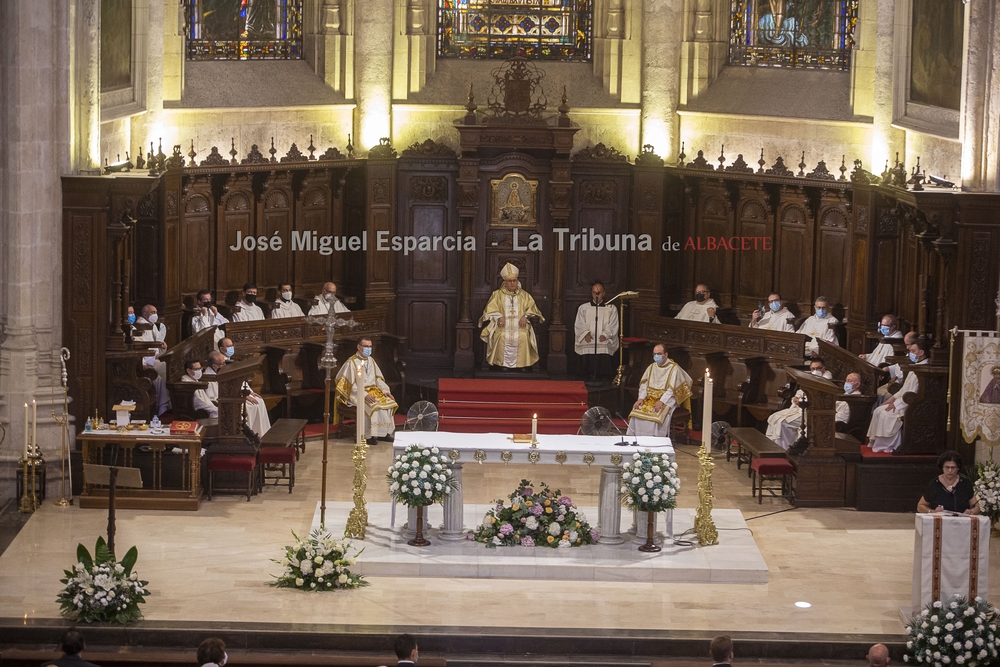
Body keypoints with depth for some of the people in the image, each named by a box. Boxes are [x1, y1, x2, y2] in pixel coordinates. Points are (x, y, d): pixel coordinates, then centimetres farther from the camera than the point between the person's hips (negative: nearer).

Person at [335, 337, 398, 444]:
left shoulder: (370, 360, 12)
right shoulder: (351, 362, -10)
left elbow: (378, 378, 14)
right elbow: (351, 385, -15)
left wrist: (385, 390, -3)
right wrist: (365, 395, -26)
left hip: (373, 390, 7)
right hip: (357, 393, -7)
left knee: (389, 401, -17)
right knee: (372, 404, -32)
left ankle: (385, 432, -11)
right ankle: (371, 435, -24)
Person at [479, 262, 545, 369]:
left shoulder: (524, 295, 19)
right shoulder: (497, 295, 16)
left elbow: (532, 308, 10)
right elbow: (490, 309, 7)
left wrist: (525, 316, -10)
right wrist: (499, 317, -12)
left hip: (519, 325, 1)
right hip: (503, 325, -1)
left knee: (523, 336, -32)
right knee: (502, 336, -33)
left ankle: (522, 363, -23)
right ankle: (501, 363, -24)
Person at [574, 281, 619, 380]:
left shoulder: (611, 309, 13)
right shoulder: (583, 308, 16)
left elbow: (613, 326, 5)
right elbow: (579, 325, 8)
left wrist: (605, 335, -13)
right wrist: (585, 333, -10)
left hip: (604, 347, -1)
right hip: (587, 346, 1)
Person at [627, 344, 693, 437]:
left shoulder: (674, 368, -7)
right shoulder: (651, 367, 12)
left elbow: (672, 389, -14)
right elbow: (644, 385, 8)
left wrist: (661, 401, -25)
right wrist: (641, 398, -9)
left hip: (667, 399, -5)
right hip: (650, 398, 5)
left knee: (658, 415, -33)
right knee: (636, 411, -20)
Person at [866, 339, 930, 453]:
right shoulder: (916, 366, 16)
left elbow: (914, 392, -23)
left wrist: (897, 403, -18)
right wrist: (893, 397, 8)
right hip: (905, 401, 10)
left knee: (886, 414, -21)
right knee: (879, 411, 2)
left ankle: (888, 446, -10)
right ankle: (876, 441, 4)